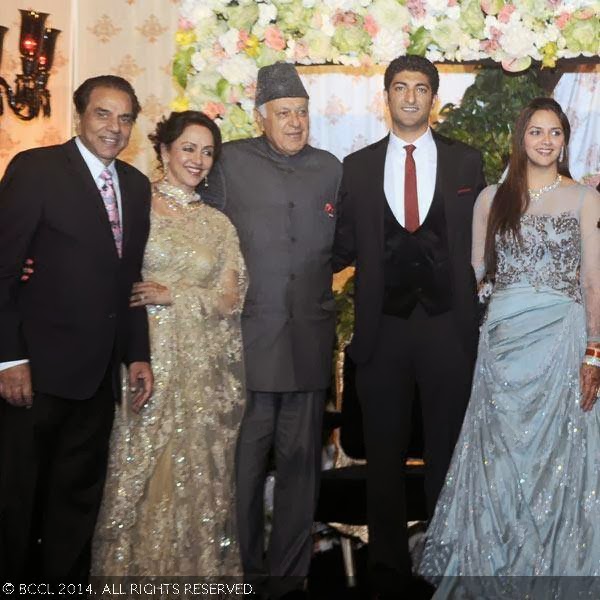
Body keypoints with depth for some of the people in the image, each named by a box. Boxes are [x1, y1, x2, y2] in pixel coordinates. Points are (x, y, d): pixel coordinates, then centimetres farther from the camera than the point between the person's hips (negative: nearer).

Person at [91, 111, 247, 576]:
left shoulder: (218, 223, 12)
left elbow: (230, 298, 7)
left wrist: (172, 296, -7)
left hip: (203, 367, 3)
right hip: (147, 358, -2)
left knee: (195, 475, 5)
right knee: (139, 471, 0)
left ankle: (196, 563, 18)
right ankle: (133, 563, 14)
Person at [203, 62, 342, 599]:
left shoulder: (330, 168, 11)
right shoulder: (230, 162, 1)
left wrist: (315, 273, 8)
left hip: (310, 339, 3)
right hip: (248, 337, -3)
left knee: (301, 460, 8)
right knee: (245, 459, 2)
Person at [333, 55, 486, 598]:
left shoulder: (466, 161, 5)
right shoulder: (357, 167, 6)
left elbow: (481, 237, 5)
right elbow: (345, 248, 6)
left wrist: (478, 295, -6)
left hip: (448, 327, -1)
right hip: (384, 328, 1)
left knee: (448, 452, 8)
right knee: (384, 454, 10)